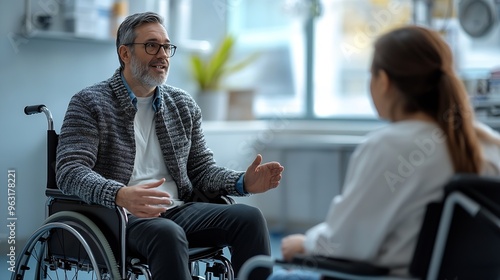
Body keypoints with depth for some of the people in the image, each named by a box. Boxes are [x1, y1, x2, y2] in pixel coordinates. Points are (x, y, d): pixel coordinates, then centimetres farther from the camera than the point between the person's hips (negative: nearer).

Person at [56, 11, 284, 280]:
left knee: (249, 217, -18)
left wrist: (243, 183, -6)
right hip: (121, 217, -5)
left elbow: (202, 169, 17)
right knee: (168, 234, -36)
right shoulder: (89, 103, 0)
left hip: (178, 210, 5)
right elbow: (70, 170, -12)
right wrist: (120, 195, -33)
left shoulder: (184, 105, 15)